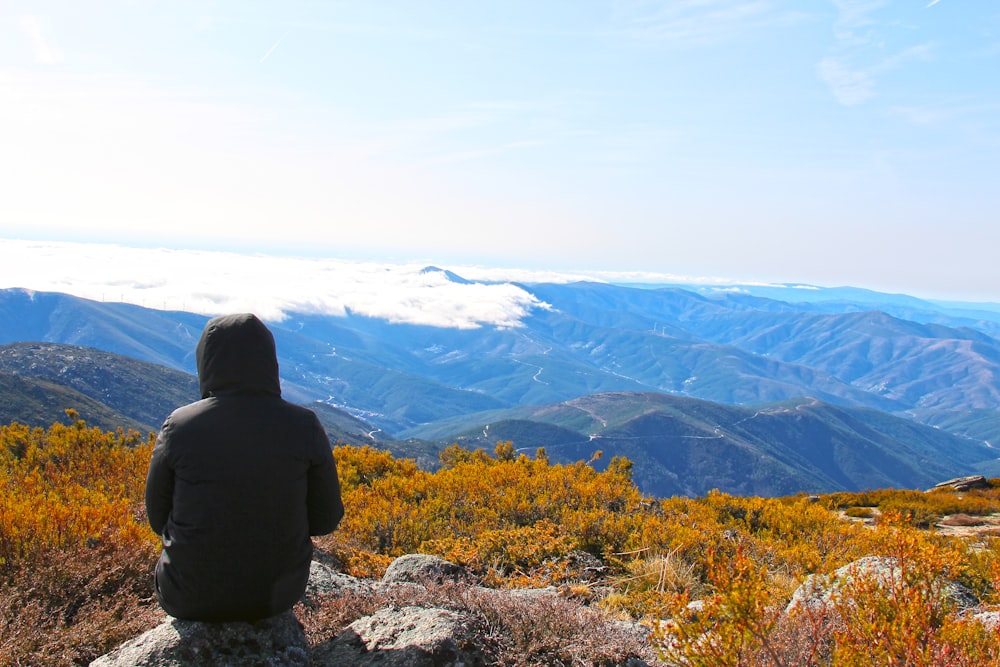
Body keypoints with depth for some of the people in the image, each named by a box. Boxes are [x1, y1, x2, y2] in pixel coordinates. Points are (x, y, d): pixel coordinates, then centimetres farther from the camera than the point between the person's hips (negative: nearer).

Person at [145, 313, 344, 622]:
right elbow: (326, 519, -3)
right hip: (277, 593, 1)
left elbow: (158, 517, -1)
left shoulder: (179, 427, -14)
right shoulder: (304, 426, -12)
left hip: (191, 599, 0)